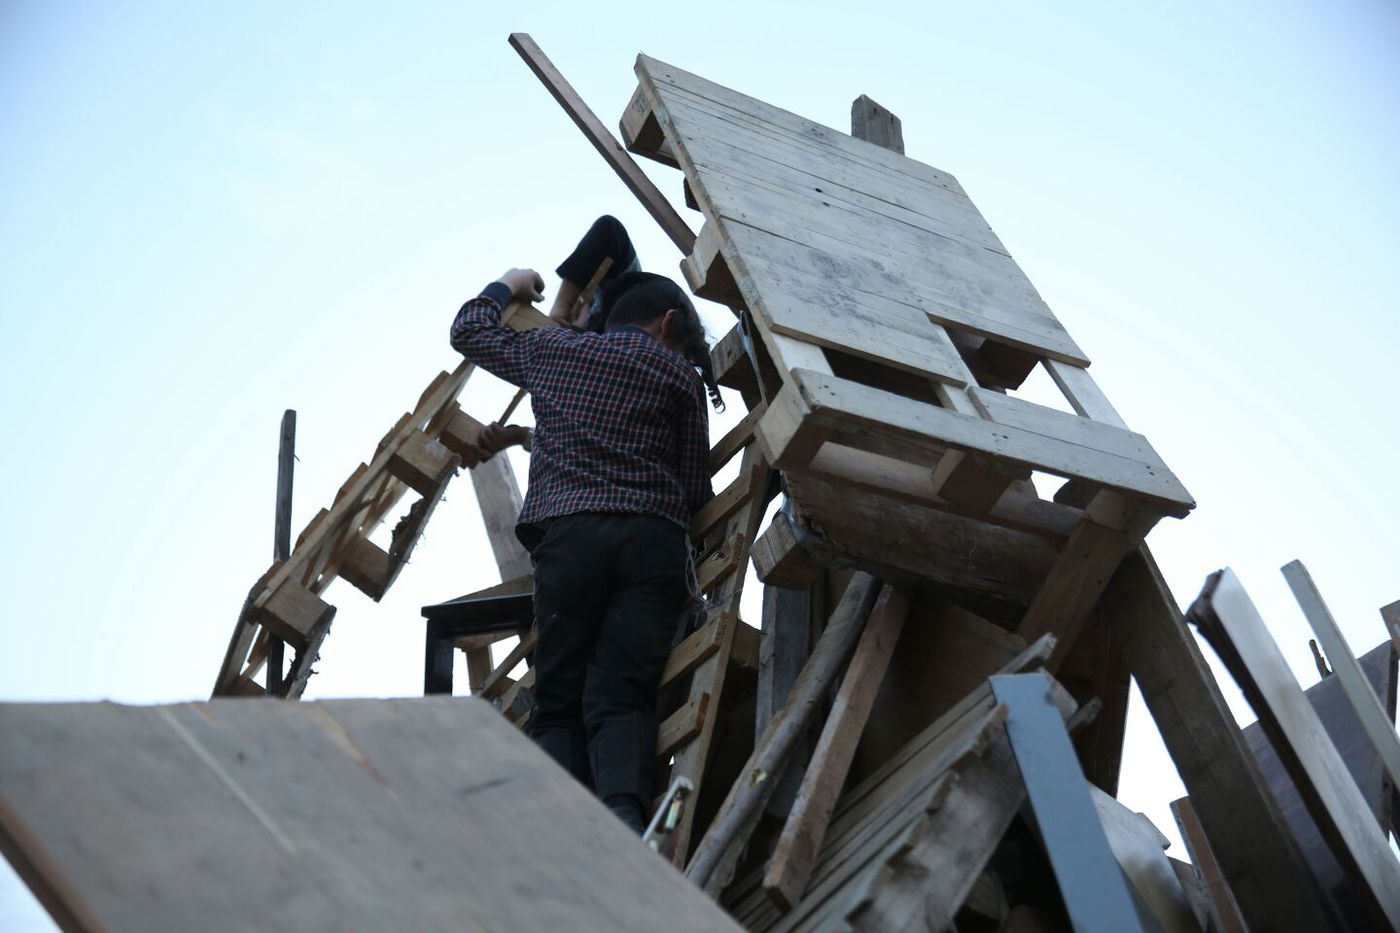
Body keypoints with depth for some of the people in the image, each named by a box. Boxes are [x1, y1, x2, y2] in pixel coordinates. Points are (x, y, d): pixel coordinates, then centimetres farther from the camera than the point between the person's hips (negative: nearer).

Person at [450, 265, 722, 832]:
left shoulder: (552, 348, 21)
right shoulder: (680, 373, 17)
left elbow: (468, 329, 37)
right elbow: (697, 488, 14)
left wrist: (507, 286, 54)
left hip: (568, 533, 0)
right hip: (656, 540, 0)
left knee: (558, 704, 3)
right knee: (621, 699, -6)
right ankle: (624, 813, -30)